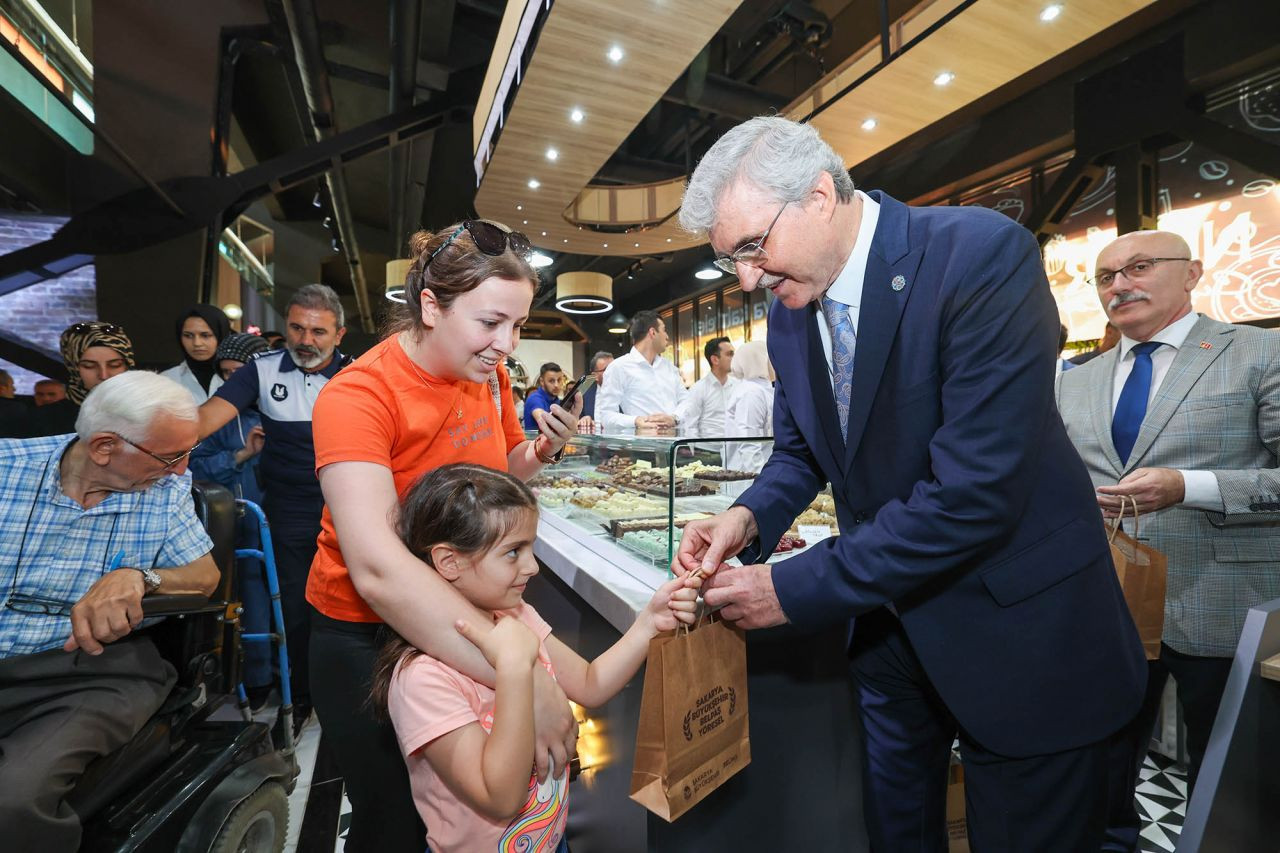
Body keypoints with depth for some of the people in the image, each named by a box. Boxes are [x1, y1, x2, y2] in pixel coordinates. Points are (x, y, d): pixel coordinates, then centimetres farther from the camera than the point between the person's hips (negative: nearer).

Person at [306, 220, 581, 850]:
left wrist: (543, 451, -12)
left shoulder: (491, 377, -5)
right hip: (367, 637, -5)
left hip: (463, 621, 6)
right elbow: (376, 567, -38)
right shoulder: (358, 395, -25)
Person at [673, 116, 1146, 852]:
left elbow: (976, 490, -30)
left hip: (1016, 624, -5)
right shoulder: (790, 311, -2)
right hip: (890, 615, 6)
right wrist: (750, 516, -13)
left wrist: (795, 589, -26)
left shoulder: (982, 253, -24)